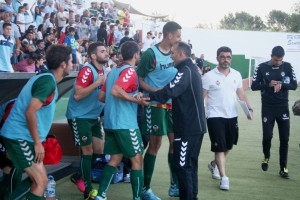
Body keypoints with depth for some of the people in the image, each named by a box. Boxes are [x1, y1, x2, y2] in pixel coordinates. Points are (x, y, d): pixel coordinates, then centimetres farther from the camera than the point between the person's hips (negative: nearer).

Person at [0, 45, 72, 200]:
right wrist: (37, 143, -18)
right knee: (41, 181, -8)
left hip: (19, 136, 10)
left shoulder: (45, 78, 13)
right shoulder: (48, 82, -18)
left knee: (36, 179, 16)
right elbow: (30, 112, -25)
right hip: (20, 137, -10)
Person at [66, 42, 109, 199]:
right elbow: (77, 95, -27)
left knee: (98, 150, 11)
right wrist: (97, 83, -28)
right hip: (79, 116, -8)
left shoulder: (103, 71, 6)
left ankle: (79, 177, 31)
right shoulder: (87, 70, -20)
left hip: (93, 116, 9)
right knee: (88, 151, -5)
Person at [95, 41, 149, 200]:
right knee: (137, 160, 0)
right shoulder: (130, 71, -11)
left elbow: (102, 96, 17)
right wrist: (137, 100, -19)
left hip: (110, 123, 8)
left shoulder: (113, 71, 15)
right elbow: (115, 91, -25)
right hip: (125, 124, -8)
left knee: (115, 159, 13)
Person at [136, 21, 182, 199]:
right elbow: (139, 79, -10)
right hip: (156, 105, -6)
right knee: (155, 144, -2)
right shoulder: (151, 53, -13)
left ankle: (175, 186, 21)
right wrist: (155, 91, -23)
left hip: (173, 104, 6)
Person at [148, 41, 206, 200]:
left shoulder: (185, 70, -15)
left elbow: (169, 92, -29)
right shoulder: (191, 69, 17)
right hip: (195, 125, 10)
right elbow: (176, 91, 19)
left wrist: (147, 95, -25)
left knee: (181, 165, -6)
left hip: (188, 127, -10)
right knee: (190, 164, 16)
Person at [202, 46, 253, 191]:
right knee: (219, 147, -6)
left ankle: (214, 164, 40)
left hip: (232, 116, 5)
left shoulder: (236, 75, 6)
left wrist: (249, 109, -2)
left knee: (228, 146, 16)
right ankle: (224, 177, 0)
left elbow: (241, 94, 11)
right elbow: (201, 97, -6)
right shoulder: (209, 76, -7)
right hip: (215, 116, -5)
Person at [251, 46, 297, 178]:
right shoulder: (262, 67, -4)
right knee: (267, 136, -1)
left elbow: (294, 85, 0)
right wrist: (268, 84, -19)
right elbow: (254, 86, -3)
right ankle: (266, 157, 29)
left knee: (284, 138, 2)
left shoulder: (287, 67, 0)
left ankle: (283, 167, 12)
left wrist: (281, 85, -20)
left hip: (283, 107, 1)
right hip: (268, 107, -1)